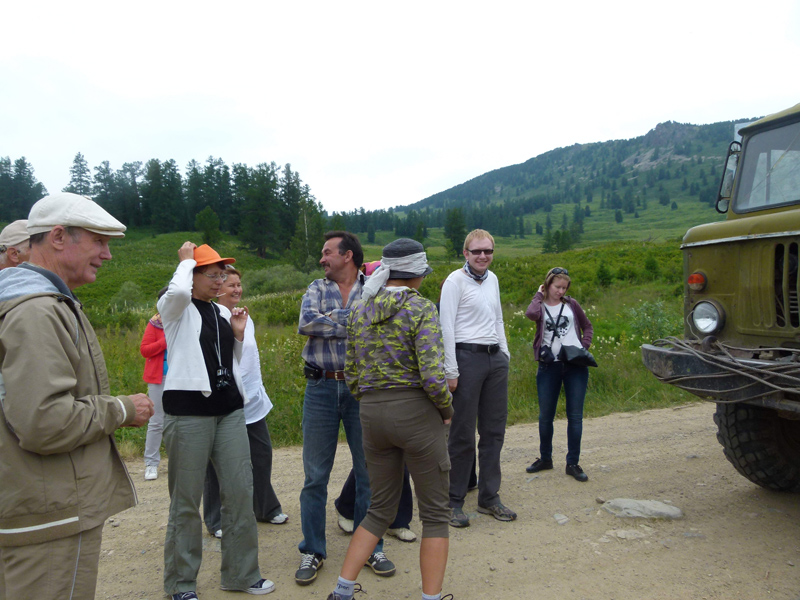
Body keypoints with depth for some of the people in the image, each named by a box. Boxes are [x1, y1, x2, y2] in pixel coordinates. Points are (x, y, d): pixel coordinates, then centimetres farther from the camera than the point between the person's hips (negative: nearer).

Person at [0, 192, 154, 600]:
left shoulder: (50, 305, 14)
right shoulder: (38, 311, -21)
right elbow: (44, 424, -28)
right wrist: (121, 410, -14)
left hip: (38, 506, 11)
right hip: (52, 519, -11)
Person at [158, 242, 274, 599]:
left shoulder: (223, 312, 15)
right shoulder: (175, 309, -2)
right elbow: (178, 290, -28)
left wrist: (238, 335, 5)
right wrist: (186, 259, -9)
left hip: (229, 409, 6)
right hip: (188, 409, -6)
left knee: (240, 491, 6)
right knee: (186, 501, 4)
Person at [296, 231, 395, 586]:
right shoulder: (317, 289, 9)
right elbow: (305, 323, -10)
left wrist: (330, 320, -15)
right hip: (321, 387, 2)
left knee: (369, 471, 9)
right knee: (315, 474, 9)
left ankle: (370, 548, 27)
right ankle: (312, 551, 25)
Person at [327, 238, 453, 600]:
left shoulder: (360, 310, 6)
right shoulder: (421, 308, -12)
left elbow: (351, 374, 9)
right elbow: (432, 376, -20)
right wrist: (447, 410, -2)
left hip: (372, 414, 6)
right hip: (416, 412, -6)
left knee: (381, 509, 21)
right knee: (435, 514, 11)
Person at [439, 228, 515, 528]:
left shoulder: (492, 279, 14)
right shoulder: (455, 281, -7)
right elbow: (446, 327, -11)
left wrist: (505, 354, 16)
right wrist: (450, 371, -15)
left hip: (495, 358, 7)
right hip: (467, 357, -7)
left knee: (494, 430, 11)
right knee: (462, 433, -1)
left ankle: (489, 497, 24)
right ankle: (454, 502, 13)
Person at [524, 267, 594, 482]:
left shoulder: (571, 304, 9)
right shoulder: (540, 306, 5)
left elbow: (587, 327, 18)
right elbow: (531, 314, -20)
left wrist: (584, 347, 1)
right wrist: (539, 295, -4)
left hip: (575, 366, 1)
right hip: (549, 366, 0)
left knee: (575, 416, 2)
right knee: (545, 416, 9)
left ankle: (573, 463, 13)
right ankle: (545, 458, 27)